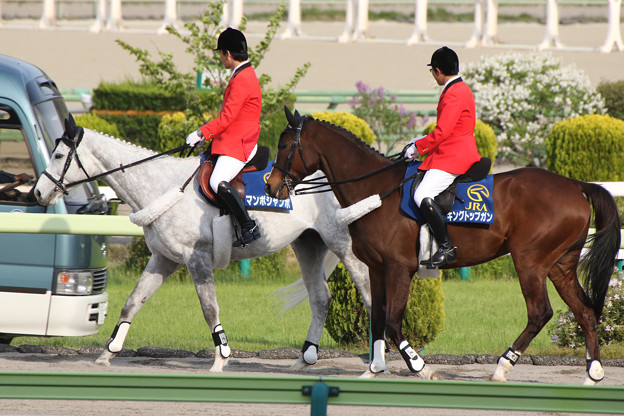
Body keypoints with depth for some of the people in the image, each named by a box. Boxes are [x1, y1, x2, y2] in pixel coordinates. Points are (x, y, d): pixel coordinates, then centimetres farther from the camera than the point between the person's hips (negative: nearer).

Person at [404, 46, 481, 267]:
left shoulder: (454, 94, -17)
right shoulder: (461, 89, 17)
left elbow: (442, 132, -22)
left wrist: (418, 147, -9)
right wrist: (423, 141, 20)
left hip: (454, 157, -11)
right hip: (457, 155, 11)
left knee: (423, 196, -23)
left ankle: (446, 248, -23)